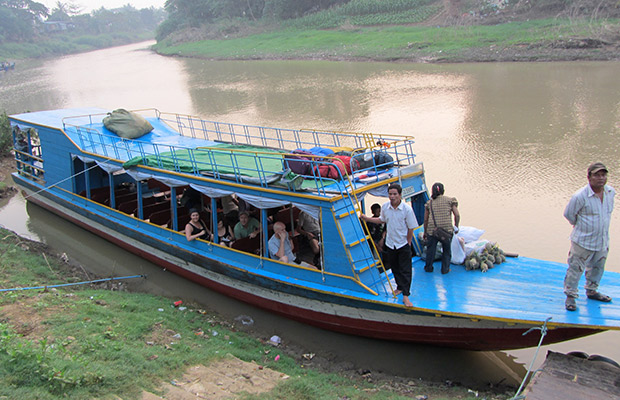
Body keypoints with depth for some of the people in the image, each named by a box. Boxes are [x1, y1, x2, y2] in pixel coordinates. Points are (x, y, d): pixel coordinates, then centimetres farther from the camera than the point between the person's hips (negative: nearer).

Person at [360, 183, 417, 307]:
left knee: (405, 270, -4)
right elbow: (382, 220, 16)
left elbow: (410, 228, -10)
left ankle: (406, 295, 0)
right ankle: (400, 287, 37)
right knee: (394, 268, 16)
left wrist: (408, 243, -7)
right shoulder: (385, 207, -4)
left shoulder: (407, 209, -17)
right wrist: (366, 218, 8)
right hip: (390, 243, 4)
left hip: (403, 244, -4)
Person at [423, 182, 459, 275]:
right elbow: (457, 215, -2)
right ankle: (445, 269, 23)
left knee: (430, 250, 17)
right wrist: (456, 227, 12)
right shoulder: (450, 200, 3)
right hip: (447, 229, -1)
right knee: (446, 250, 17)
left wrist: (425, 232, 19)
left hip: (432, 230, 1)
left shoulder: (429, 203, 7)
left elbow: (426, 219, 9)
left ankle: (428, 268, 29)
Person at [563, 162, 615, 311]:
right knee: (576, 268, 1)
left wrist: (601, 226, 12)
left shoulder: (611, 192, -2)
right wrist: (581, 226, 4)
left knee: (597, 267, 22)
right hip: (583, 241, -6)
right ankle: (570, 295, 17)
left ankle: (591, 291, 43)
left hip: (603, 240, 6)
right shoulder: (580, 196, -22)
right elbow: (568, 214, -9)